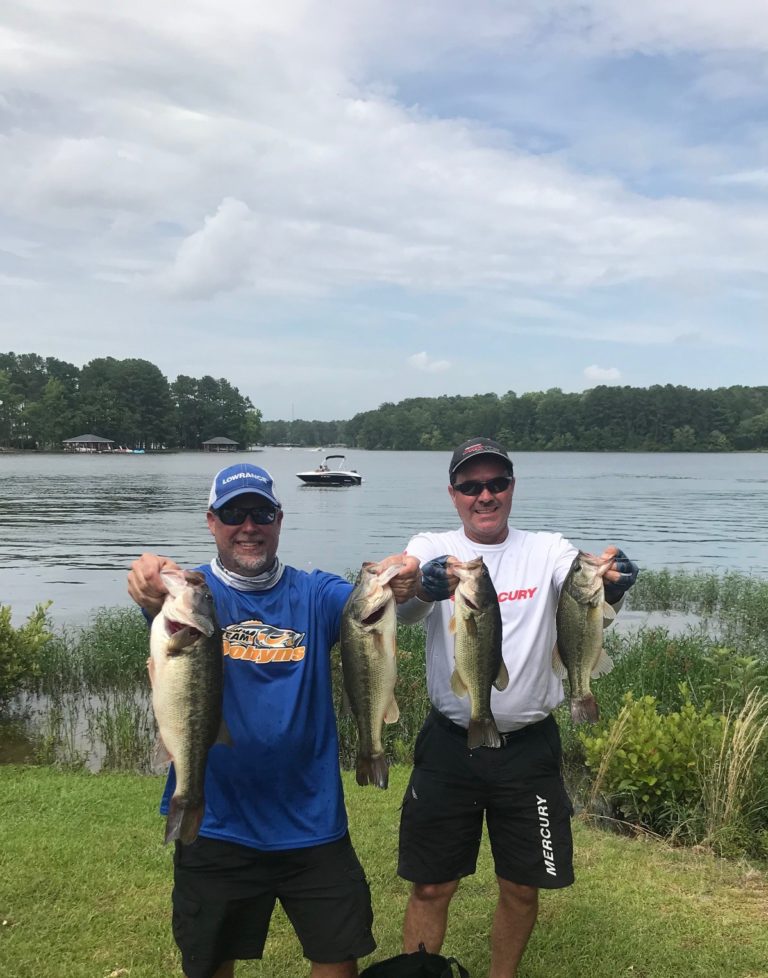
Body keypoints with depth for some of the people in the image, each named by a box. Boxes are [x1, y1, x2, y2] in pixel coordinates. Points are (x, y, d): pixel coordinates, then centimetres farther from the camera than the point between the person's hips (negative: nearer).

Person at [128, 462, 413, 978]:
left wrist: (394, 582, -45)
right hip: (216, 824, -1)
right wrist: (154, 589, -53)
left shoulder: (313, 594, -1)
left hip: (312, 820, 1)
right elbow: (167, 606, -28)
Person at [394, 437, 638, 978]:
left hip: (529, 748, 1)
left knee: (522, 887, 15)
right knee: (431, 886, 10)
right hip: (450, 745, -1)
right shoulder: (430, 549, -4)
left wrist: (610, 584, -44)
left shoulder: (547, 551, -2)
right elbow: (404, 608, -23)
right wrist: (427, 585, -47)